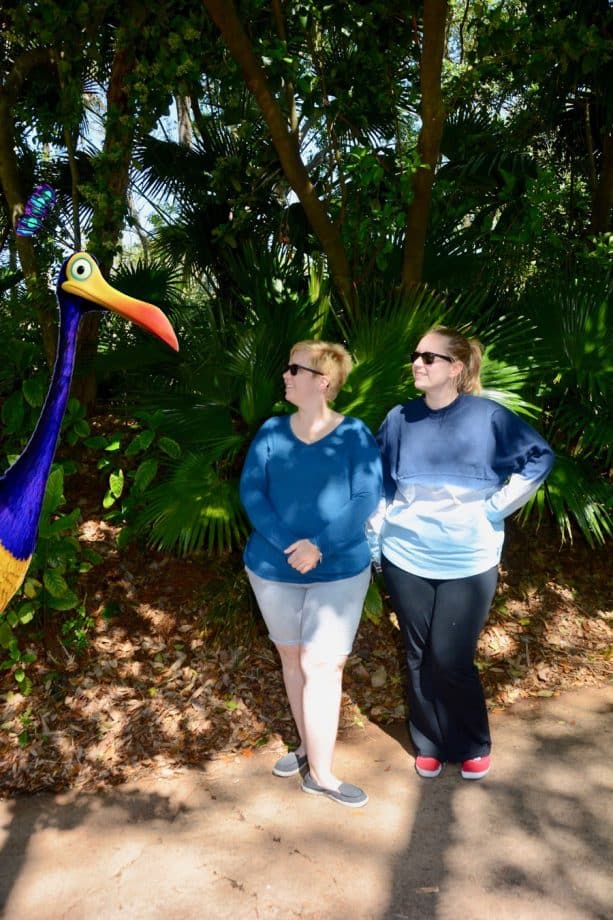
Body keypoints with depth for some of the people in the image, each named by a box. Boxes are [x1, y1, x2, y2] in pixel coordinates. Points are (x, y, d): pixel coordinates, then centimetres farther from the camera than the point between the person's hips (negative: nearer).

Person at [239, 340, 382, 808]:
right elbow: (251, 493, -8)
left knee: (321, 665, -3)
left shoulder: (355, 435, -9)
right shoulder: (271, 432, -2)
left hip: (340, 570, -3)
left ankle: (321, 772, 13)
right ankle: (309, 746, 36)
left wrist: (318, 545, -24)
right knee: (292, 657, 16)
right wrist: (289, 543, -21)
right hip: (274, 567, 3)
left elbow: (366, 500, -15)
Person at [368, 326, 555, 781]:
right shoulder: (399, 419, 2)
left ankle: (473, 746, 26)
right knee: (419, 657, 12)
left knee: (451, 661, -1)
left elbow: (540, 457, -3)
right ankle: (429, 744, 32)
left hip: (468, 563, -3)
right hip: (405, 560, 3)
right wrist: (374, 539, 9)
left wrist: (498, 506, -7)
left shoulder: (487, 416, -8)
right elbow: (379, 484, 10)